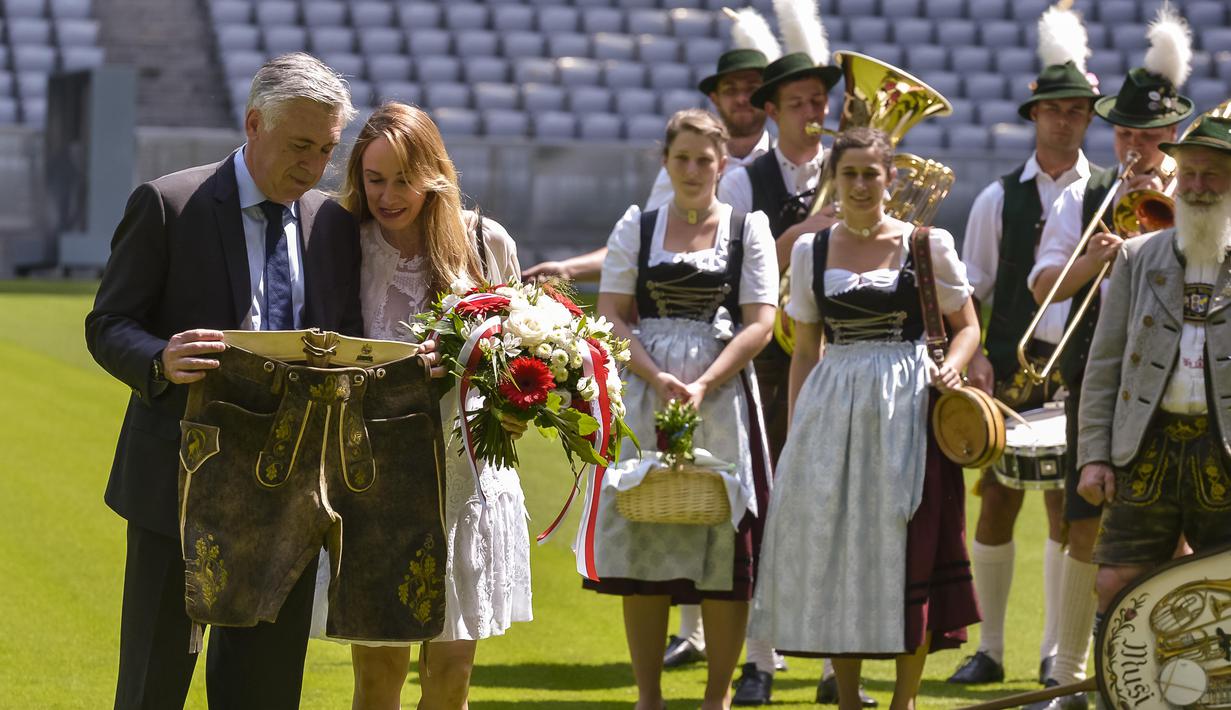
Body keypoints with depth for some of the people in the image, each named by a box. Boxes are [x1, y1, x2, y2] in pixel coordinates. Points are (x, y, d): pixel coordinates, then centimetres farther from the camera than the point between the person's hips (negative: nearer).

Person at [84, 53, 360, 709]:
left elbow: (345, 339, 15)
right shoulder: (167, 205, -5)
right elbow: (107, 327, -5)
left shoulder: (333, 224, 9)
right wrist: (161, 361, -27)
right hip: (179, 481, -4)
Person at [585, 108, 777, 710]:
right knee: (641, 536, -1)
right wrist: (657, 377, -12)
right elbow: (610, 315, 3)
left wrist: (702, 386, -14)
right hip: (644, 391, 1)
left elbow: (759, 323, -2)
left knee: (725, 540, -3)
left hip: (722, 393, -1)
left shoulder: (748, 229, 5)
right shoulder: (636, 227, 9)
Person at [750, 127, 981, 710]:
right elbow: (805, 350, 13)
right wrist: (794, 434, 8)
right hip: (830, 414, 2)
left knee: (908, 550, -3)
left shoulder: (928, 245, 2)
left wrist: (951, 368, -12)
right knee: (833, 553, 2)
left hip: (906, 413, -2)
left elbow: (966, 326, 8)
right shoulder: (811, 252, 9)